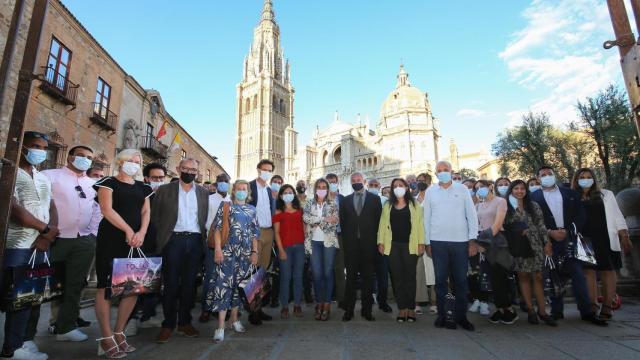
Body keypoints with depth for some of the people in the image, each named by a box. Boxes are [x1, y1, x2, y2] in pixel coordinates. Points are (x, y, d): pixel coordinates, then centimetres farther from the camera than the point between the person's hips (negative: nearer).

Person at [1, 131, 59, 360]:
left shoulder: (44, 178, 17)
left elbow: (52, 208, 11)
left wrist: (48, 235, -7)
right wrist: (46, 229, -7)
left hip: (41, 245, 6)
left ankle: (26, 340, 20)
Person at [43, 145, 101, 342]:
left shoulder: (93, 184, 14)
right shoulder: (50, 176, -2)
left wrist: (93, 233, 8)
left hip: (84, 241, 5)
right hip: (55, 239, -5)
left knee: (74, 285, 11)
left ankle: (66, 326, 22)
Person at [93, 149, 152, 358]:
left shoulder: (142, 188, 17)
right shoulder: (109, 183, 2)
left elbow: (146, 211, 10)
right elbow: (107, 209, -9)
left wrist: (141, 233, -7)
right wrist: (128, 231, -13)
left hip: (135, 241, 5)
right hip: (111, 239, -5)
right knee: (106, 286, -2)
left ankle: (119, 333, 18)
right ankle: (106, 338, 9)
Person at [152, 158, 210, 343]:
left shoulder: (204, 192, 9)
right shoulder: (164, 190, 4)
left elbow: (207, 218, 9)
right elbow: (155, 216, 4)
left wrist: (204, 238, 1)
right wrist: (161, 239, -1)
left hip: (195, 241, 2)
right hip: (173, 240, -2)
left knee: (189, 283, 8)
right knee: (171, 284, 3)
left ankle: (184, 322, 21)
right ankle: (168, 324, 15)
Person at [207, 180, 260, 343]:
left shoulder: (252, 210, 12)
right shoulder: (225, 207, 3)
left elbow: (255, 233, 12)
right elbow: (217, 229, -3)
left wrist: (255, 252, 5)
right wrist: (218, 249, -12)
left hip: (245, 253, 4)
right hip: (228, 251, -3)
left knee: (239, 284, 10)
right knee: (224, 284, -8)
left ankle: (234, 318, 25)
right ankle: (221, 326, -5)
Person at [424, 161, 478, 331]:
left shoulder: (462, 189, 5)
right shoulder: (430, 191, 6)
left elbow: (472, 215, 4)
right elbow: (427, 218, 6)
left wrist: (473, 240, -3)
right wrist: (427, 242, 4)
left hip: (461, 241, 0)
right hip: (438, 242, 0)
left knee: (461, 280, 7)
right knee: (440, 280, 7)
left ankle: (461, 316, 21)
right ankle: (442, 315, 18)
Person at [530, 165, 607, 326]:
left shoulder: (570, 194, 11)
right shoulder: (534, 196, 4)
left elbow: (580, 215, 4)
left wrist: (568, 231, -9)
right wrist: (550, 232, -12)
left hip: (569, 239, 1)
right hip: (548, 241, -1)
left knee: (578, 274, -1)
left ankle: (587, 312, 7)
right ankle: (557, 311, 12)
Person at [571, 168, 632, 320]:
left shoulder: (606, 194, 6)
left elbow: (616, 216, 5)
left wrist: (624, 237, 0)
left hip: (605, 239, 0)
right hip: (584, 240, 0)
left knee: (607, 270, 2)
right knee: (588, 270, 1)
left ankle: (607, 306, 10)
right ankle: (593, 305, 8)